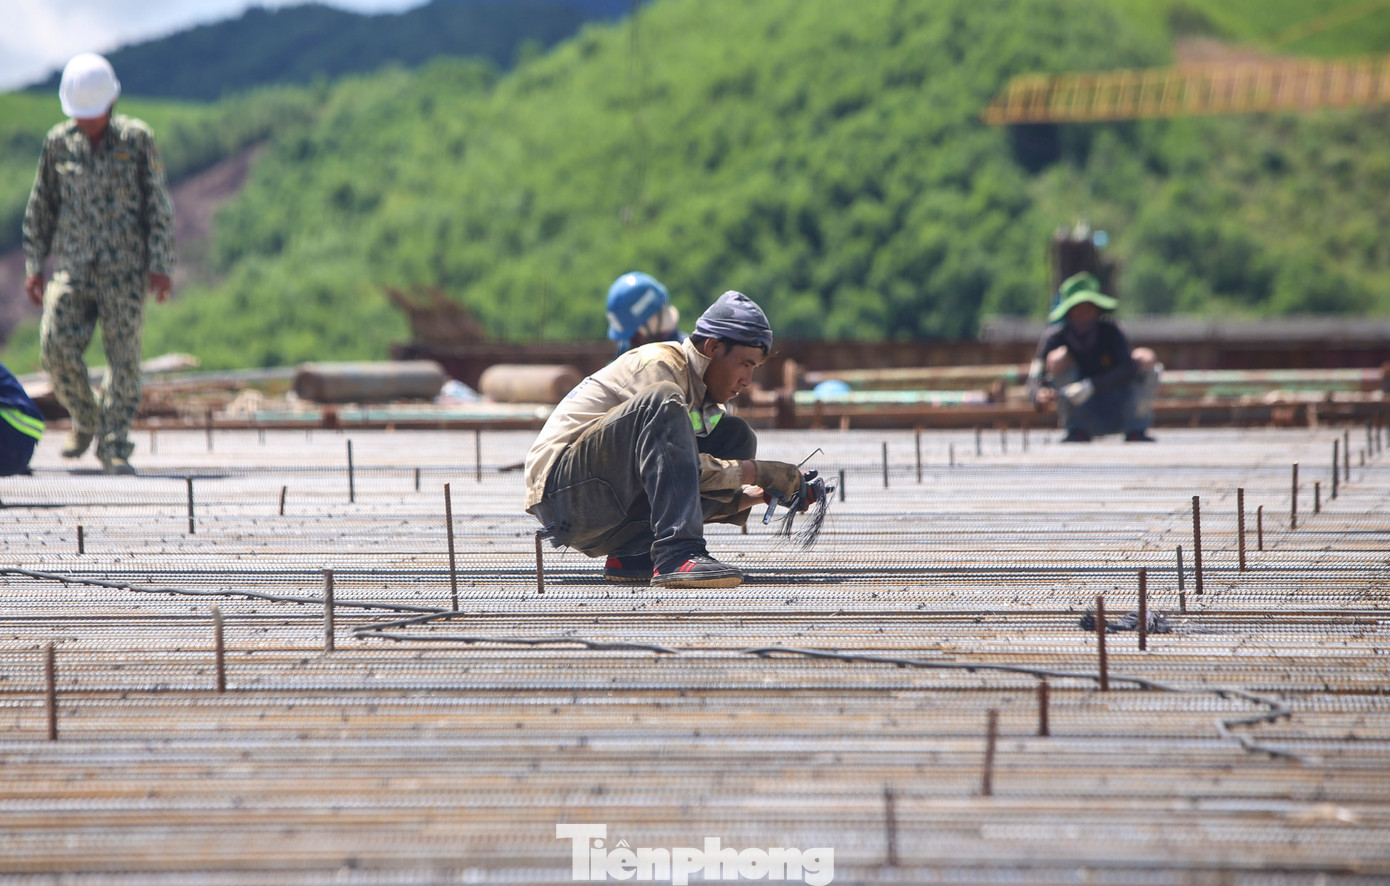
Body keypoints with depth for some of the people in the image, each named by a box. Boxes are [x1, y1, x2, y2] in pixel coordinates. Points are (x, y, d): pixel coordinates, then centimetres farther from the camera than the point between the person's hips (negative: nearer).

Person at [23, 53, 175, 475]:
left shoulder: (137, 139, -1)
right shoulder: (58, 142, 6)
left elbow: (158, 206, 0)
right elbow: (40, 207, 14)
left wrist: (160, 266, -6)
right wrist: (33, 266, 10)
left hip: (124, 265, -2)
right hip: (71, 263, 2)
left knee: (123, 354, -6)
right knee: (56, 346, -11)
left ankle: (114, 446, 1)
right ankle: (85, 420, 12)